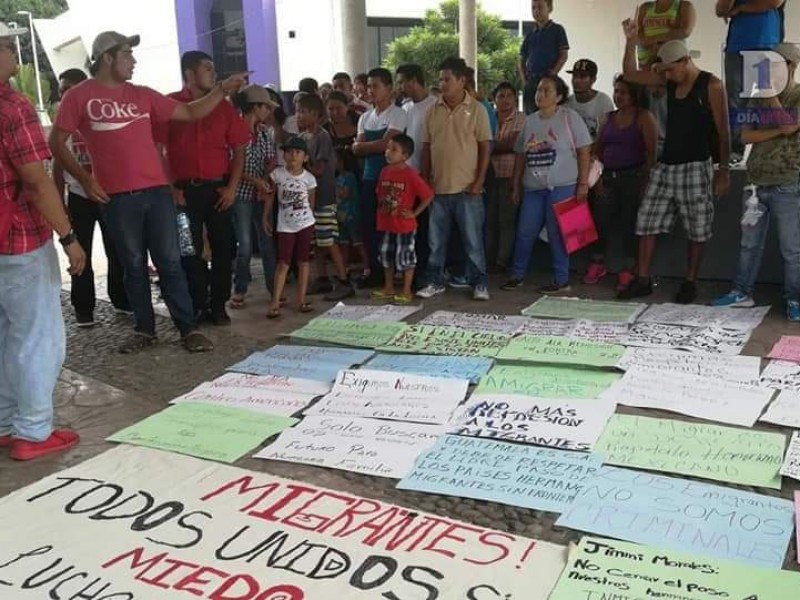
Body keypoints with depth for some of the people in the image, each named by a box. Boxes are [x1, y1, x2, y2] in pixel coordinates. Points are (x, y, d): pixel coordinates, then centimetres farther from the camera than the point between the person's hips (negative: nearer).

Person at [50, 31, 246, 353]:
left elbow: (191, 112, 14)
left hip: (157, 191, 3)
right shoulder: (79, 96, 2)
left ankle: (189, 328, 8)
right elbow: (56, 142, 2)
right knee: (134, 265, 7)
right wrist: (84, 178, -8)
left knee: (170, 262, 3)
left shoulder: (143, 95, 12)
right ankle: (144, 329, 19)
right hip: (116, 197, -2)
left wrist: (222, 89, 5)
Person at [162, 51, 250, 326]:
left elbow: (239, 149, 7)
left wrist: (232, 187, -3)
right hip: (185, 191, -2)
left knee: (223, 249, 3)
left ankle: (219, 306, 15)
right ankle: (198, 307, 14)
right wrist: (170, 187, -6)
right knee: (190, 250, 3)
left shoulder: (224, 107, 7)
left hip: (219, 189, 2)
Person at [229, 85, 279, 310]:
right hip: (242, 194, -5)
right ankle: (240, 290, 11)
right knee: (245, 245, -1)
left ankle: (274, 288, 14)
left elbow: (272, 160, 7)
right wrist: (254, 180, -20)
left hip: (263, 194, 5)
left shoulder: (265, 132, 10)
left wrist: (266, 180, -12)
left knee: (267, 242, 6)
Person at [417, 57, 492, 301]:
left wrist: (479, 181, -9)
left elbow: (485, 147, -3)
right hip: (438, 187, 4)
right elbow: (426, 147, 10)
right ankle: (435, 282, 21)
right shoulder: (433, 111, 7)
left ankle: (479, 283, 13)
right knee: (436, 239, 10)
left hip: (467, 188, -3)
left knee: (473, 239, 3)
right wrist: (425, 179, 4)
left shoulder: (476, 109, -2)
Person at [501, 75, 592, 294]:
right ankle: (517, 275, 21)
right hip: (533, 188, 5)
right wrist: (515, 186, 14)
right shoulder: (530, 121, 12)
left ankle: (562, 281, 11)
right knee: (524, 233, 7)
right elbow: (521, 155, 16)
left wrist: (583, 183, -10)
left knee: (557, 234, 0)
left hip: (562, 187, -5)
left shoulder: (570, 117, -2)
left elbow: (584, 151, -4)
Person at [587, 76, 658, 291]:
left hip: (633, 176, -5)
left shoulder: (644, 117, -2)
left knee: (629, 223, -2)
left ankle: (628, 271, 6)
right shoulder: (609, 118, 15)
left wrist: (645, 179, -16)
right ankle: (597, 264, 15)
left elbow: (652, 152, -9)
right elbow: (597, 150, 16)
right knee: (600, 220, 0)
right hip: (608, 177, 5)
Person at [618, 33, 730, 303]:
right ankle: (642, 280, 11)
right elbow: (630, 74, 13)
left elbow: (723, 130, -8)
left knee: (697, 230, 3)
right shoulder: (669, 81, 9)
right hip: (666, 165, 6)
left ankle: (690, 283, 13)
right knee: (646, 223, 4)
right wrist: (631, 41, 0)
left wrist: (723, 170, -10)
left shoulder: (711, 85, -8)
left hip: (696, 167, -6)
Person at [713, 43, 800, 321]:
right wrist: (777, 131, -13)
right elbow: (746, 136, 1)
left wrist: (771, 93, -13)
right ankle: (742, 292, 20)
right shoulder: (758, 98, 11)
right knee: (749, 243, 11)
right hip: (755, 183, 5)